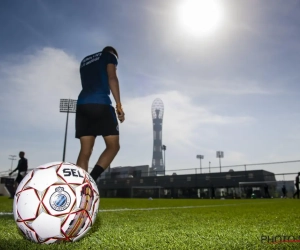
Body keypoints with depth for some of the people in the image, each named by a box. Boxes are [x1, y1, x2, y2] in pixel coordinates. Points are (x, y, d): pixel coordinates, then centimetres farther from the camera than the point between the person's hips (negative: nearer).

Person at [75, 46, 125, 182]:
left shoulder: (85, 60, 32)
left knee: (85, 150, 1)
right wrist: (119, 105, -9)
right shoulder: (110, 56, 14)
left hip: (82, 104, 6)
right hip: (100, 104, -6)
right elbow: (112, 78, -2)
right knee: (113, 145, -2)